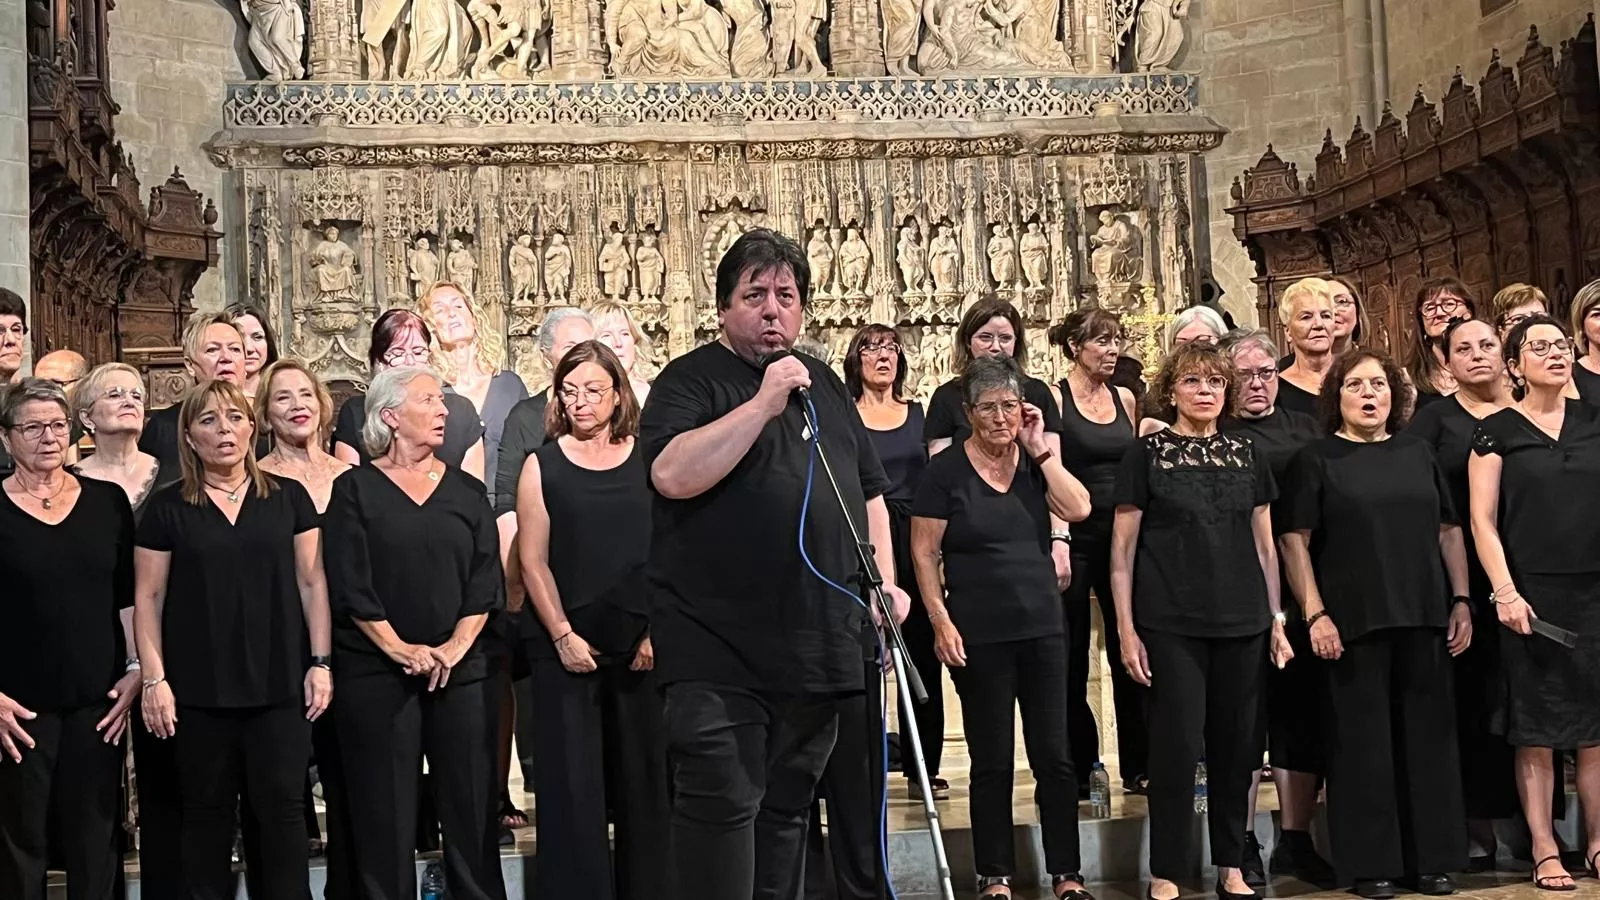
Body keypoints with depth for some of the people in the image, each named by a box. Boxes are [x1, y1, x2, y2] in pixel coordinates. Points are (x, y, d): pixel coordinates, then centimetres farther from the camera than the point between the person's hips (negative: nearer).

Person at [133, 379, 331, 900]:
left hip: (279, 684, 0)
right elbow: (148, 598, 3)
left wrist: (320, 662, 0)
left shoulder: (288, 498, 6)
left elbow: (311, 582, 6)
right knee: (207, 812, 7)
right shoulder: (168, 508, 3)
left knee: (282, 807, 1)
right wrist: (155, 679, -5)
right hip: (200, 690, 0)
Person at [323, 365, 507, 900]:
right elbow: (349, 585, -4)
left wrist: (456, 646, -9)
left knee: (470, 805, 1)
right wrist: (401, 650, -12)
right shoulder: (355, 490, 2)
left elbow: (486, 581, 4)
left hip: (459, 669, 2)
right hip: (376, 671, -2)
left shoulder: (467, 492, 11)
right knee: (385, 814, 2)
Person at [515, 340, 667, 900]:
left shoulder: (648, 461, 4)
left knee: (643, 778, 6)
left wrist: (657, 633, -5)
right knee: (572, 782, 2)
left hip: (640, 646, 1)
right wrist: (563, 637, -8)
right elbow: (533, 562, 1)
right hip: (567, 647, -1)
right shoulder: (542, 466, 4)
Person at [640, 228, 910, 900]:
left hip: (817, 641, 6)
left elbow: (868, 492, 22)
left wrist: (886, 580, 10)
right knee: (721, 804, -7)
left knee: (787, 805, 14)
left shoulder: (824, 384, 17)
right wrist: (764, 402, -22)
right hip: (719, 647, -6)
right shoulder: (691, 380, -4)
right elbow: (672, 475, -22)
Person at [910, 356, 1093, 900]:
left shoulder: (1036, 461, 7)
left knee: (1055, 756, 5)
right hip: (979, 635, -3)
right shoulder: (947, 470, -4)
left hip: (1042, 628, 3)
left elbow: (1077, 509, -9)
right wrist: (941, 622, -11)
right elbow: (924, 553, -5)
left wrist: (1039, 450, -7)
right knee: (992, 760, 5)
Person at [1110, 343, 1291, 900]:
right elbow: (1123, 547, -1)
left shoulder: (1246, 455, 11)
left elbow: (1264, 543, 15)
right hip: (1171, 625, -4)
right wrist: (1126, 630, -7)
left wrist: (1276, 618, 9)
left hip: (1242, 624, 4)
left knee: (1235, 746, 8)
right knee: (1177, 746, -4)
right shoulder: (1147, 454, 0)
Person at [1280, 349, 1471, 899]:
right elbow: (1295, 541, -4)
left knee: (1428, 735, 7)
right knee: (1364, 740, 1)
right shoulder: (1317, 461, 1)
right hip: (1354, 622, -4)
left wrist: (1461, 600, 6)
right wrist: (1315, 613, -12)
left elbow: (1448, 530, 14)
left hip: (1424, 617, 4)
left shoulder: (1417, 452, 12)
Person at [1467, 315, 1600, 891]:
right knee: (1536, 731, 1)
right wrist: (1504, 591, -13)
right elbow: (1483, 521, -4)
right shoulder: (1498, 432, 0)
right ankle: (1544, 850, 9)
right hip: (1531, 595, -3)